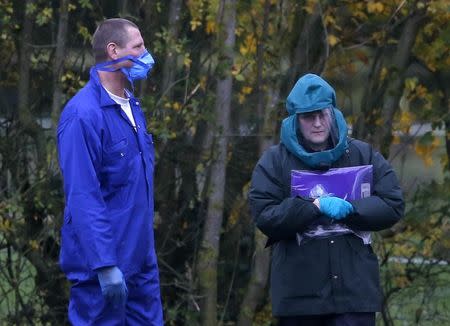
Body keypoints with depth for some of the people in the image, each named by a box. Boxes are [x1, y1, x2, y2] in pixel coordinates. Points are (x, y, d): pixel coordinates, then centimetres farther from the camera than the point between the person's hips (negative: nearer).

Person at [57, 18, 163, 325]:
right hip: (104, 265, -8)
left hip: (142, 262, 8)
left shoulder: (132, 108, 11)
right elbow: (83, 198, -21)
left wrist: (146, 251, 17)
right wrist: (105, 265, -25)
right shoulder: (83, 114, -16)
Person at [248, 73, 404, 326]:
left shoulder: (363, 155, 8)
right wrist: (316, 206, -18)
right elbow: (264, 217, -8)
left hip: (354, 288, 0)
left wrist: (349, 209, -13)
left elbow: (393, 206, 2)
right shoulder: (275, 161, 4)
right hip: (299, 293, 0)